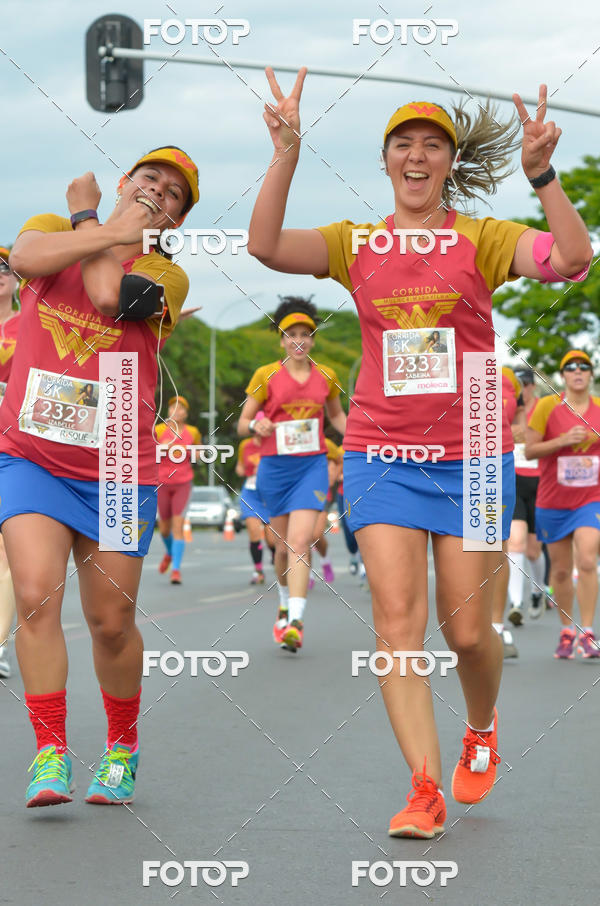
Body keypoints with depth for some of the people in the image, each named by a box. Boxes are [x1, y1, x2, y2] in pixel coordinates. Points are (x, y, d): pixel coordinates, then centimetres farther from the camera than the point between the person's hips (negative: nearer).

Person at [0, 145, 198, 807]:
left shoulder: (164, 275, 3)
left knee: (111, 622, 4)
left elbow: (108, 293, -19)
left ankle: (122, 749, 26)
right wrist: (112, 229, -10)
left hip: (116, 473, 0)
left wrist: (85, 215, -2)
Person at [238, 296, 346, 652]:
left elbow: (337, 415, 23)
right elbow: (242, 423, 5)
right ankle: (286, 604, 37)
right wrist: (255, 426, -18)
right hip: (275, 466, 1)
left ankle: (295, 622, -23)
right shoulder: (266, 375, 1)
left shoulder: (326, 376, 6)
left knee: (300, 540, -17)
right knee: (284, 546, 9)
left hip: (312, 465, -1)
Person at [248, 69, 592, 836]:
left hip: (472, 457, -1)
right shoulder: (356, 245, 5)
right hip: (380, 451, 1)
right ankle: (425, 789, -9)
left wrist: (541, 174, -31)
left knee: (466, 631, 2)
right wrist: (287, 154, -22)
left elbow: (572, 259, -17)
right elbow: (266, 246, -11)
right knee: (396, 616, -11)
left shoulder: (481, 240, 0)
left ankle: (481, 730, 35)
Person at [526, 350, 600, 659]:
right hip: (553, 502, 0)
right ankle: (566, 631, 21)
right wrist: (564, 440, -17)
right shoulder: (547, 406, -4)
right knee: (561, 570, 6)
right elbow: (529, 450, -6)